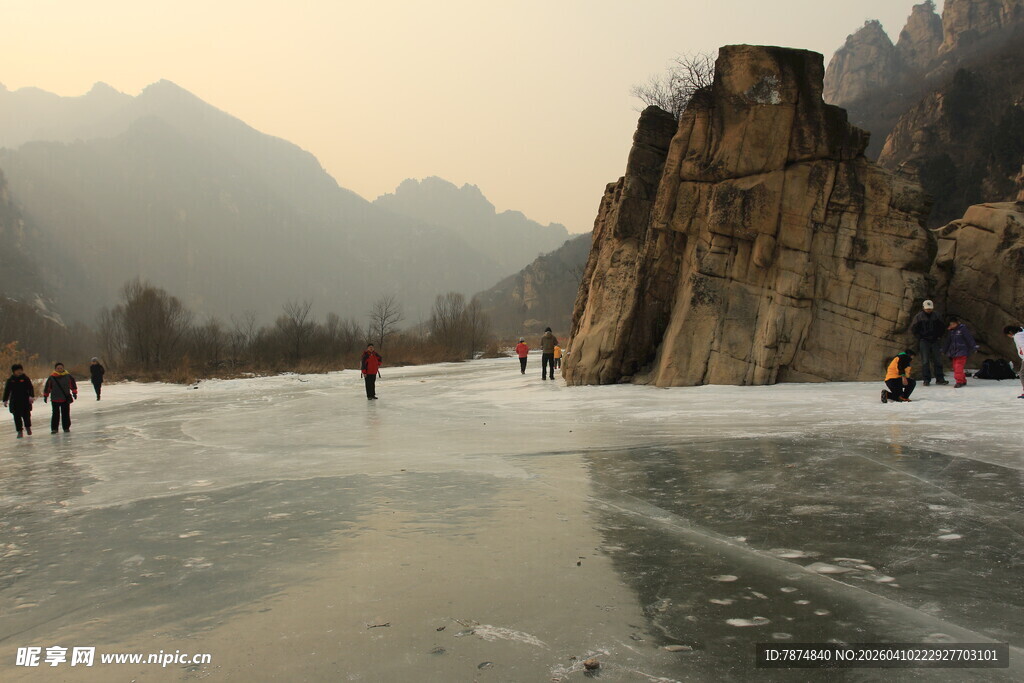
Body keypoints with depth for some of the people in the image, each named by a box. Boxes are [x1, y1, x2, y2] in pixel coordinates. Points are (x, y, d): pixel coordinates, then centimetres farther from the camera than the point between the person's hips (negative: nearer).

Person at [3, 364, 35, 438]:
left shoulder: (25, 378, 1)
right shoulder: (10, 380, 5)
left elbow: (30, 388, -1)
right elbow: (7, 390, 10)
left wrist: (31, 396, -14)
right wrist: (5, 400, 6)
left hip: (25, 401, -1)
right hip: (14, 402, 1)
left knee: (26, 415, 2)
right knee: (17, 417, -1)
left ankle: (28, 427, 27)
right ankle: (20, 431, 6)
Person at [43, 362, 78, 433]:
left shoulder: (68, 376, 1)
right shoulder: (52, 378, -3)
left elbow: (73, 384, 11)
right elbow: (47, 387, 5)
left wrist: (74, 393, 10)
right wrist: (45, 396, 8)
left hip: (66, 399, 1)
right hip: (55, 399, -1)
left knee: (66, 413, 6)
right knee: (55, 414, -1)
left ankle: (66, 427, 16)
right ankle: (54, 428, 5)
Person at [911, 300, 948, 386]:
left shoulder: (936, 316, 7)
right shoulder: (919, 317, -2)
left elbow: (942, 327, 19)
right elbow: (913, 328, 1)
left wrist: (939, 336, 10)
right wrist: (919, 337, -3)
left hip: (934, 341, 3)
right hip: (924, 341, -3)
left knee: (938, 360, 2)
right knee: (925, 361, -5)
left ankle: (939, 379, 7)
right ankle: (926, 379, -1)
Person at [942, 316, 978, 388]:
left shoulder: (963, 329, -7)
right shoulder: (951, 331, 14)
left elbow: (969, 338, -11)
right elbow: (948, 341, 24)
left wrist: (974, 346, -16)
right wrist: (943, 350, 30)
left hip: (962, 352, -7)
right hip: (953, 352, 7)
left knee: (958, 367, -16)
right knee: (955, 367, 6)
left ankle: (959, 381, -14)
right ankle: (963, 381, 17)